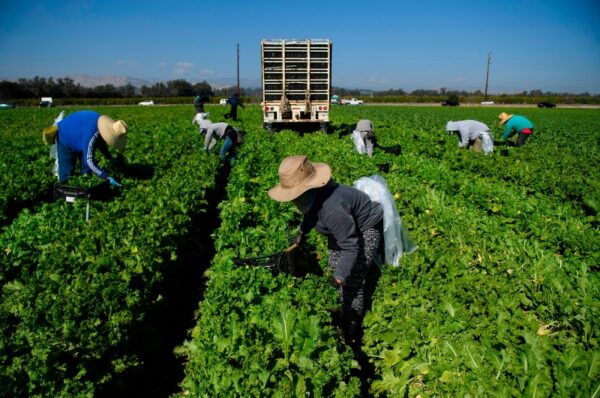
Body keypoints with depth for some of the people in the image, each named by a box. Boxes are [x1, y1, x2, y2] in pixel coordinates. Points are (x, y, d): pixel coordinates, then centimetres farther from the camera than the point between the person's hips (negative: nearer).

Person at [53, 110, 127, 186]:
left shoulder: (104, 125, -20)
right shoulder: (91, 134, -44)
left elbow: (101, 142, 3)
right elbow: (89, 161, -41)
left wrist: (110, 158, -5)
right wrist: (108, 178, -41)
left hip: (80, 138, 7)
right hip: (66, 139, -7)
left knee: (87, 171, 6)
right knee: (66, 176, -2)